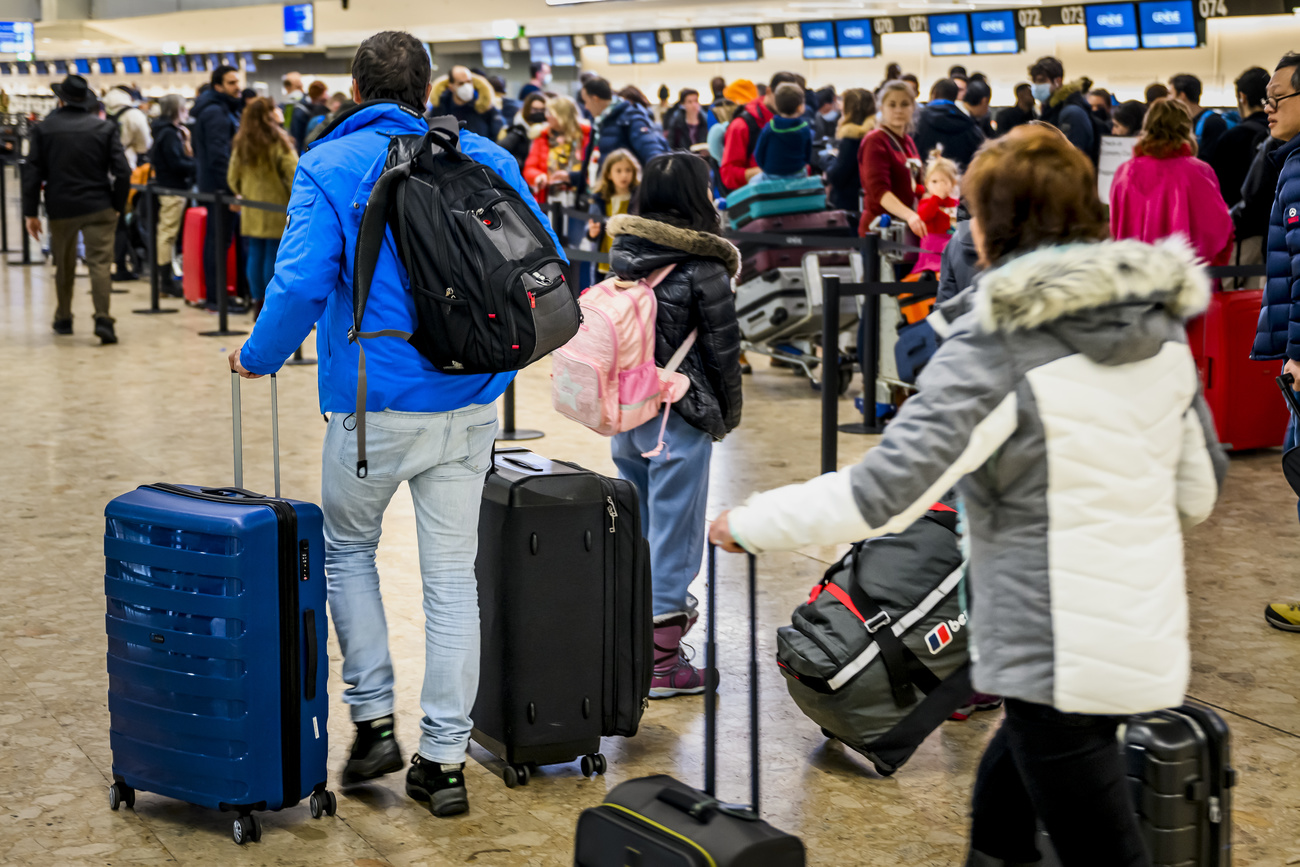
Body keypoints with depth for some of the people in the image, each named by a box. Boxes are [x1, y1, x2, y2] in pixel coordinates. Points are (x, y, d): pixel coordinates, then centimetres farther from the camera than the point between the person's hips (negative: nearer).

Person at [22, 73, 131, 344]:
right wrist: (118, 205, 6)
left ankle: (63, 319, 27)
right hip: (99, 208, -1)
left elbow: (32, 173, -1)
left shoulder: (43, 129, 0)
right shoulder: (105, 128, -1)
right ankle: (103, 319, -18)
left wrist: (31, 212, 4)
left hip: (61, 208, 1)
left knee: (64, 266, 17)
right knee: (100, 263, -4)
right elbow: (122, 171, -5)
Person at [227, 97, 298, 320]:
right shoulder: (278, 141, -11)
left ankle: (257, 302, 13)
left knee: (255, 256, 9)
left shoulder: (241, 143, 6)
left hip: (251, 211, 5)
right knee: (274, 256, -1)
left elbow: (233, 177, 11)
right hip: (276, 209, -5)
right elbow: (293, 174, -14)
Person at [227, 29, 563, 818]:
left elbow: (302, 283, -17)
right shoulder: (485, 159, 4)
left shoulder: (329, 167, -6)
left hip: (375, 404, -3)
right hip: (470, 404, 3)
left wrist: (258, 357, 0)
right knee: (452, 576, 8)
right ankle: (444, 761, 11)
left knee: (348, 551, 21)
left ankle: (374, 718, 17)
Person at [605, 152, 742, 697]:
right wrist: (728, 415, 6)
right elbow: (723, 349, -7)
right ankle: (660, 659, 3)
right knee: (673, 529, 0)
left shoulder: (623, 256, 5)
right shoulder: (703, 268, -12)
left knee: (635, 526, 17)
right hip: (679, 416, -6)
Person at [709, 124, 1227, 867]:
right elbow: (1200, 490, 14)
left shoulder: (998, 343, -15)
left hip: (1055, 649, -7)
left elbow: (886, 491, -21)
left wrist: (752, 524, -10)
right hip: (1146, 631, 7)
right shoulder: (1161, 322, 6)